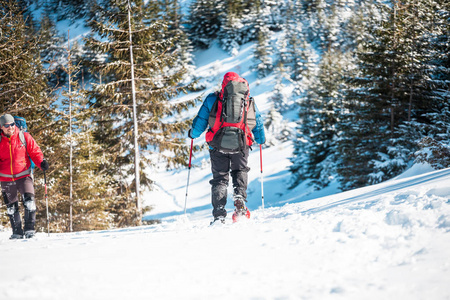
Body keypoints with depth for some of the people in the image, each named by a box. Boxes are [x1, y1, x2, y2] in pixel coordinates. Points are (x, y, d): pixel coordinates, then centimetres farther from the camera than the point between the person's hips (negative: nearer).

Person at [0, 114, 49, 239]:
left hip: (24, 176, -2)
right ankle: (17, 232, 20)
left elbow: (35, 152, 1)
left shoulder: (24, 137, 0)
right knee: (11, 206, 9)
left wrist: (41, 162, -16)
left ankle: (29, 228, -15)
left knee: (29, 200, -20)